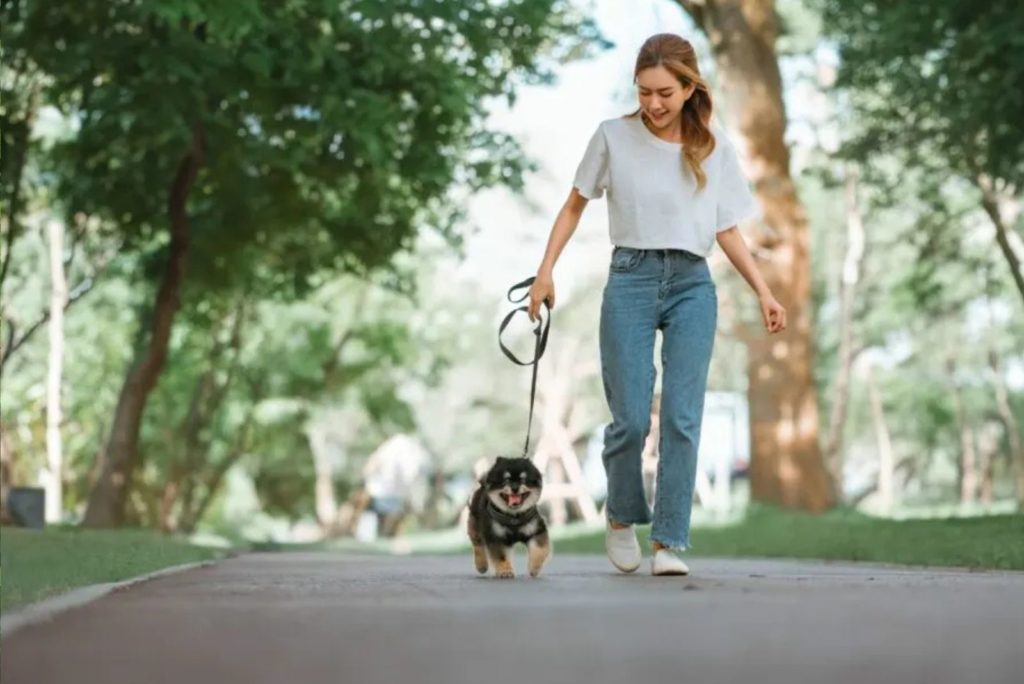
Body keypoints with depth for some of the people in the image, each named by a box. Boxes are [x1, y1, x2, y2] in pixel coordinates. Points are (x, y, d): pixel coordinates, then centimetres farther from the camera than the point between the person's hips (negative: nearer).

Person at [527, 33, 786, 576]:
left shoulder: (714, 147, 6)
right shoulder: (613, 137, 1)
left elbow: (728, 231, 10)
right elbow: (575, 205, 12)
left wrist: (763, 292, 1)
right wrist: (546, 269, 3)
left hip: (692, 285, 1)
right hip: (630, 281, -1)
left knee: (682, 417, -8)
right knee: (630, 419, -5)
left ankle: (669, 542, -2)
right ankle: (621, 517, 22)